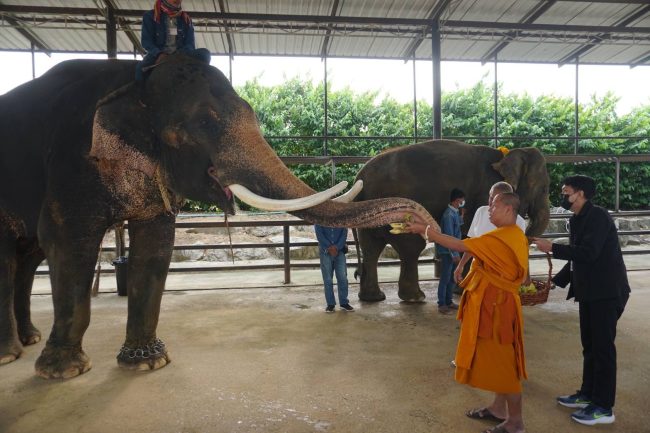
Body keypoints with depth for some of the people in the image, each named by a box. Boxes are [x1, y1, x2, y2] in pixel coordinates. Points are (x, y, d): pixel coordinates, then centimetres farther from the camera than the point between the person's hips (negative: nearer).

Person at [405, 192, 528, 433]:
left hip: (496, 306, -10)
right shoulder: (515, 235, 11)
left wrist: (425, 230, -16)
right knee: (498, 359, 18)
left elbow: (457, 245, -23)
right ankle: (498, 408, 32)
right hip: (497, 303, 10)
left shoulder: (500, 237, -22)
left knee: (503, 362, 1)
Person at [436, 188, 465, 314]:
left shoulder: (455, 212, 9)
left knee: (451, 278, 14)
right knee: (445, 278, -4)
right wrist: (454, 254, -23)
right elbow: (449, 236, -23)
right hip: (447, 251, -9)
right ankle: (441, 304, 3)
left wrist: (461, 215, 17)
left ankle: (448, 301, 24)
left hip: (452, 250, 9)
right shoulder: (449, 214, -20)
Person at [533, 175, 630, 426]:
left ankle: (603, 408, 10)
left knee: (602, 346, -1)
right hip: (589, 291, 9)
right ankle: (587, 395, 29)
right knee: (590, 345, 16)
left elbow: (588, 253, -27)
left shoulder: (598, 216, -16)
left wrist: (552, 248, -21)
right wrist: (557, 281, 15)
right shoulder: (578, 220, 11)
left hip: (607, 292, -9)